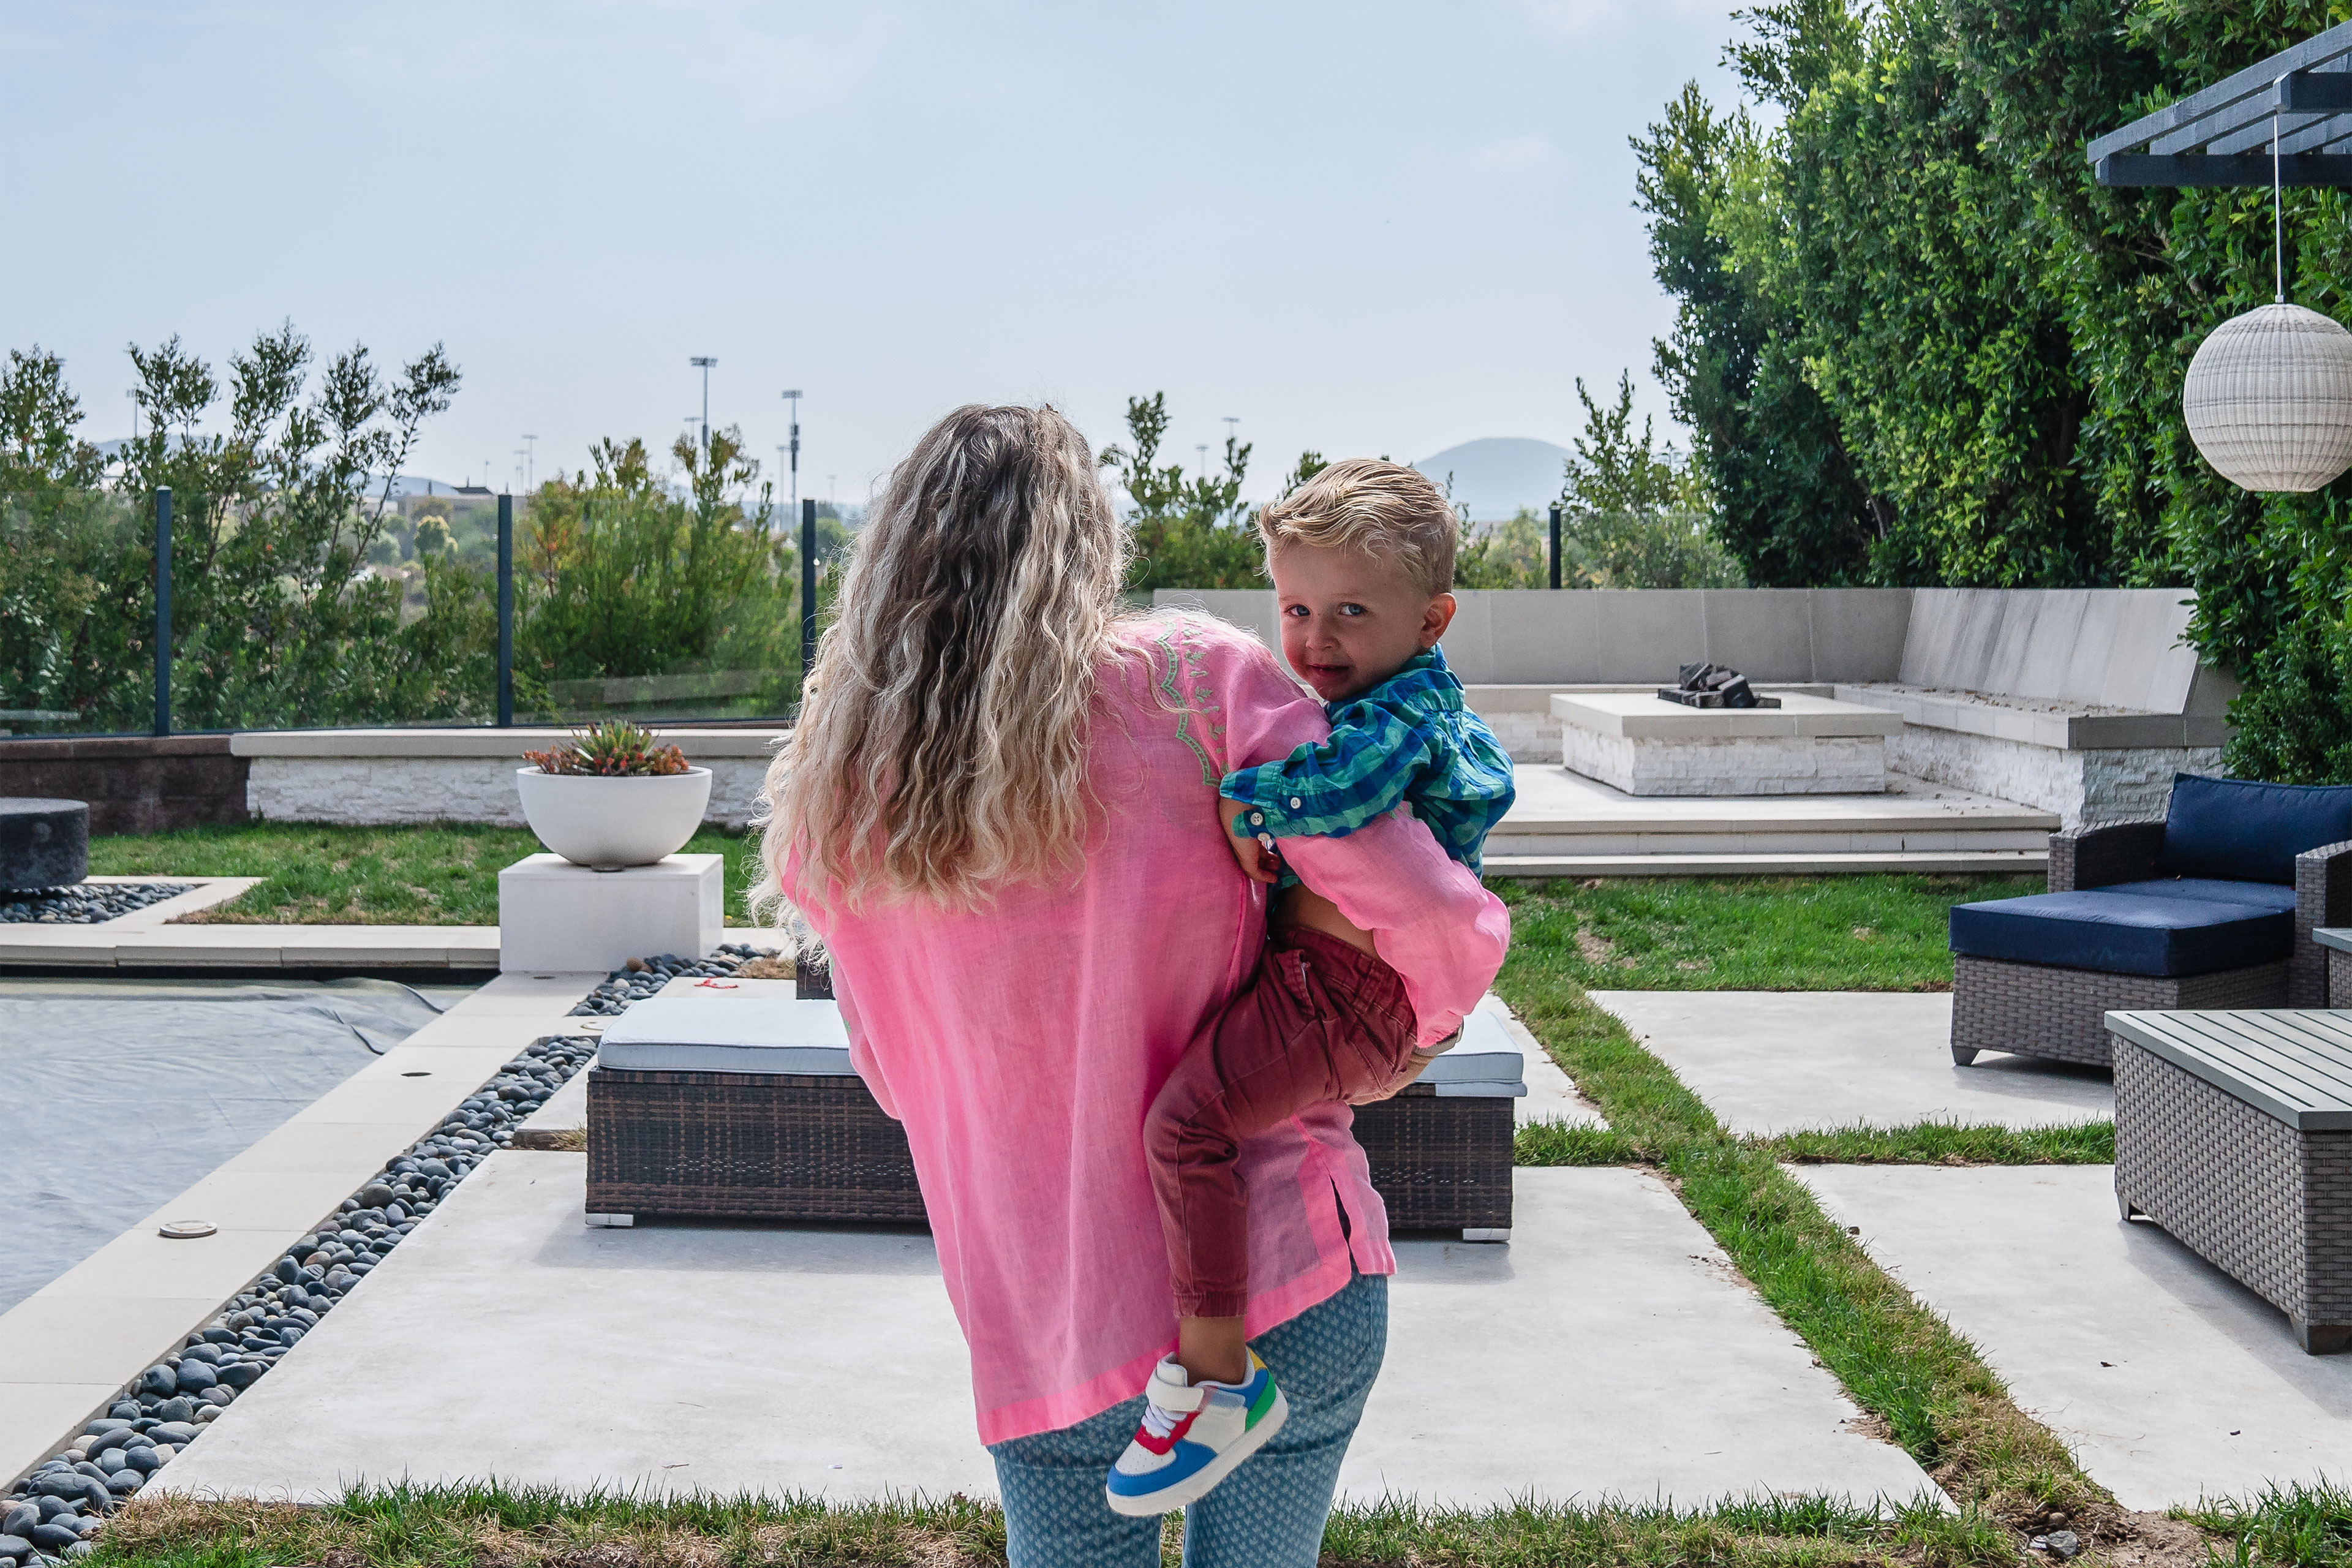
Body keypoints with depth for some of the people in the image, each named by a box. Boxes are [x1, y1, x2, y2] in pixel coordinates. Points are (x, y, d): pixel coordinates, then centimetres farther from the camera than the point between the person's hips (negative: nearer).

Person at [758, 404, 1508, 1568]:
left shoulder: (837, 813, 0)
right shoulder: (1195, 678, -9)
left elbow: (896, 1079, 10)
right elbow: (1444, 924, -12)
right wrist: (1415, 1030, 8)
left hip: (1041, 1328, 1)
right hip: (1288, 1278, -1)